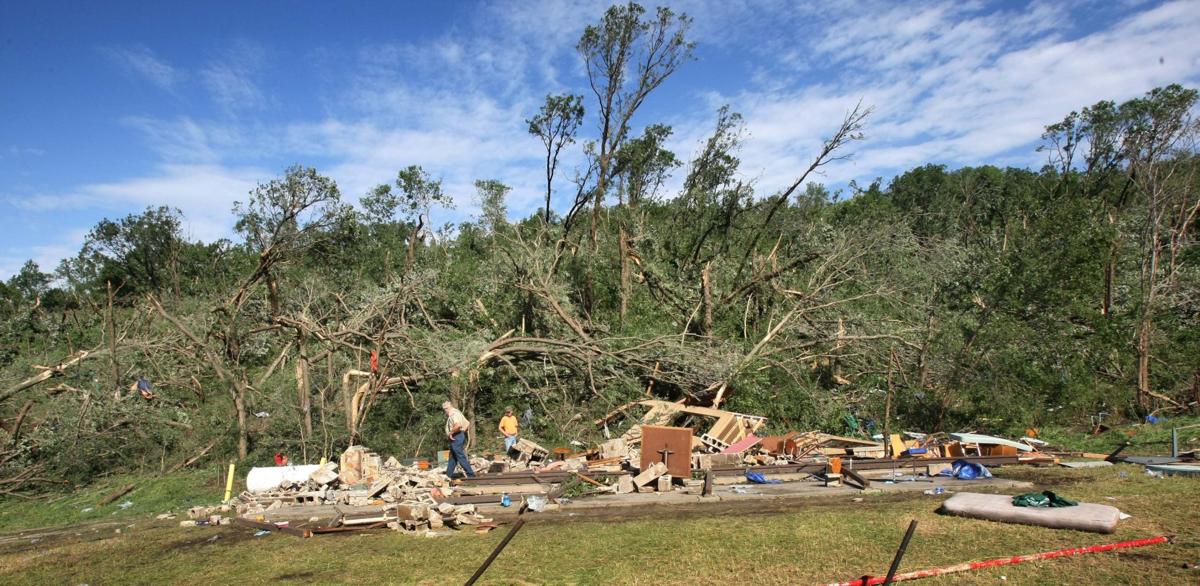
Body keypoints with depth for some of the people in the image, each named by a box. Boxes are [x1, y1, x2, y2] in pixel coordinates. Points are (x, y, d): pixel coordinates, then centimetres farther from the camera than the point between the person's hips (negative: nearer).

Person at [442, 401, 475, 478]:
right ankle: (449, 474, 22)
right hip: (460, 436, 11)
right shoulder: (457, 412, 18)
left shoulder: (453, 414, -14)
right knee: (452, 457, 16)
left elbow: (458, 425, -31)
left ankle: (470, 474, -8)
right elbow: (467, 423, 20)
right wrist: (463, 431, 13)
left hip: (455, 437, -11)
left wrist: (451, 433, -19)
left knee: (461, 456, -8)